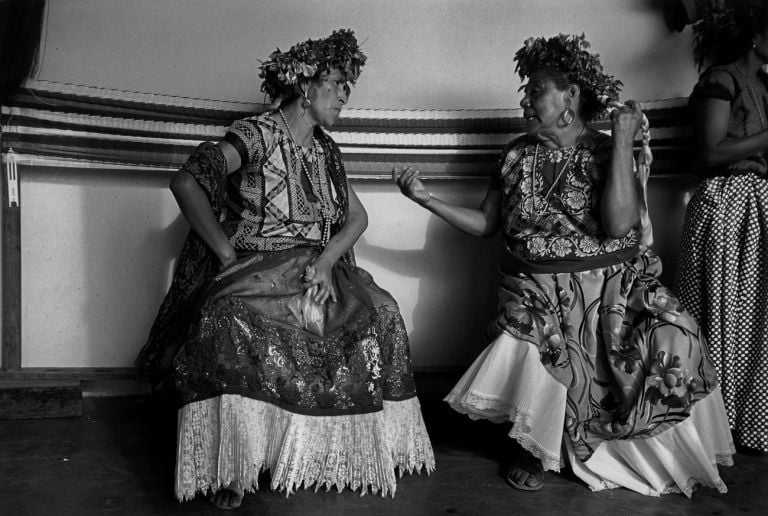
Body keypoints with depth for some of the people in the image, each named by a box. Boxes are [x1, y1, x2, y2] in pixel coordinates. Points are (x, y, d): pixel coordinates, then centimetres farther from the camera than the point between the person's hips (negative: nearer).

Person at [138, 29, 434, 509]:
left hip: (315, 269, 6)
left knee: (379, 315, -16)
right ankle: (230, 468, -22)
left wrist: (325, 262, -6)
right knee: (230, 324, -35)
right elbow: (186, 183, -15)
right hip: (252, 269, -5)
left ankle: (342, 448, -3)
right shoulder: (253, 136, -5)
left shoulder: (325, 149, 14)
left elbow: (356, 216, 13)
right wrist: (228, 255, -16)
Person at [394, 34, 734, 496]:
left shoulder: (609, 153, 0)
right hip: (540, 293, 1)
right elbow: (485, 224, 10)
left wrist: (623, 141, -16)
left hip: (612, 287, 0)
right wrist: (428, 199, 1)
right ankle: (533, 452, 3)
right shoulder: (518, 155, 8)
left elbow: (619, 224, -17)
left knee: (675, 342, -21)